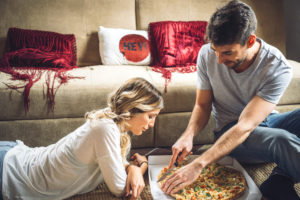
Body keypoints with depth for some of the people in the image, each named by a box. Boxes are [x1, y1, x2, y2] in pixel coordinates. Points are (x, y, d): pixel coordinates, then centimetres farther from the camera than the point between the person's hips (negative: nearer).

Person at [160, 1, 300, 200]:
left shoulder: (278, 69, -25)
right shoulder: (207, 55, -15)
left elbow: (245, 127, -31)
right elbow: (203, 105, -4)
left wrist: (198, 164, -38)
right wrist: (188, 135, -26)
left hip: (267, 122, 1)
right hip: (229, 129, -1)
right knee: (283, 140, -35)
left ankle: (280, 181, -20)